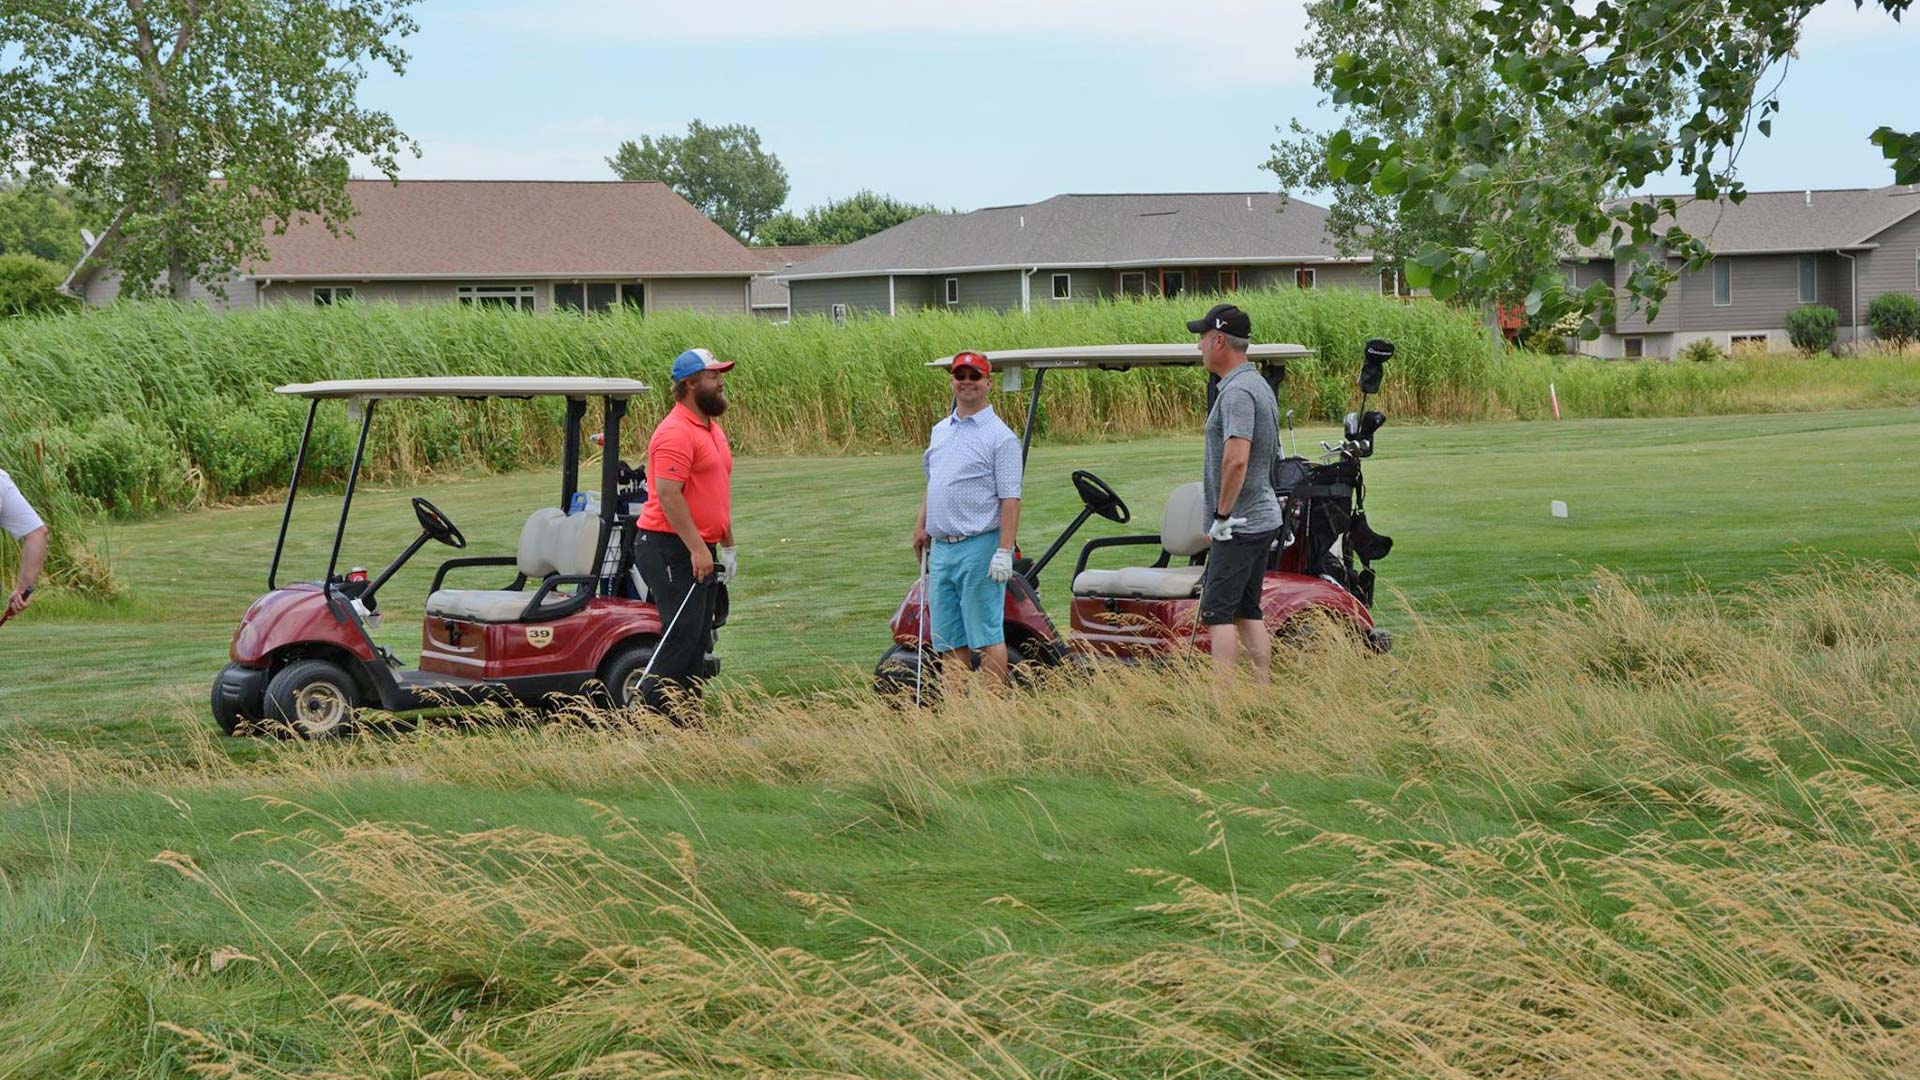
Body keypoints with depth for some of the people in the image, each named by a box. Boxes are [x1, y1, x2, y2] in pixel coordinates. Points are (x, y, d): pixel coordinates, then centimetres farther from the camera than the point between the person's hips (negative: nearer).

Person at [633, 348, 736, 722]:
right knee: (681, 633, -13)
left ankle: (686, 713, 13)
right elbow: (668, 495, -23)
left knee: (698, 638, 9)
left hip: (701, 549, 10)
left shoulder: (711, 427, 17)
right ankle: (651, 713, -9)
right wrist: (697, 548, -24)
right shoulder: (676, 433, -15)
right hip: (672, 548, -10)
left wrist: (727, 545, 24)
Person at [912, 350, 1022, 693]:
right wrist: (921, 526, 16)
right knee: (949, 640, 8)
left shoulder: (1000, 436, -7)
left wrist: (1004, 552, -19)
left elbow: (1010, 498, -12)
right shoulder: (940, 431, 16)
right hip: (941, 548, 8)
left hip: (979, 548, -7)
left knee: (986, 637, -5)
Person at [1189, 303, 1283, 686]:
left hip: (1238, 524, -10)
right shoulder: (1259, 386, 16)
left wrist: (1221, 517, -19)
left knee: (1218, 612, -10)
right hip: (1263, 520, 10)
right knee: (1248, 612, 12)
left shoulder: (1237, 391, -17)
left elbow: (1237, 459, -28)